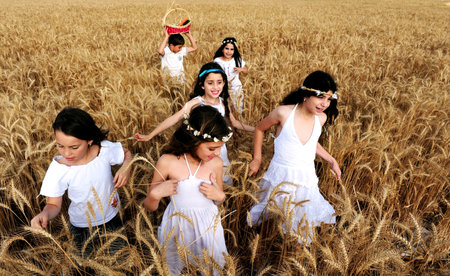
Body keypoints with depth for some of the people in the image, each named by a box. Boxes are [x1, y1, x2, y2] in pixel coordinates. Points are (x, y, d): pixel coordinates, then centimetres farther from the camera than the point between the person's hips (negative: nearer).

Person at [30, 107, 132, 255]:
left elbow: (126, 153, -3)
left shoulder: (105, 149, -25)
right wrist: (44, 214, -36)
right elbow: (54, 204, -13)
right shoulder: (58, 170, -26)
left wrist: (125, 168, -24)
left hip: (112, 217, 2)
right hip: (82, 226, -1)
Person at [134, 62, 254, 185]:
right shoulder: (195, 103, -17)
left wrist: (255, 129, 13)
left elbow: (234, 122, 12)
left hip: (220, 150, 5)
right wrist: (149, 136, -25)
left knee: (226, 184, 15)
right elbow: (174, 119, -21)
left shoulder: (223, 102, -2)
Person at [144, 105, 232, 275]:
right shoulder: (168, 162, -19)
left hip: (207, 228, 2)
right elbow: (150, 207, -6)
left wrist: (220, 196, -13)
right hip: (176, 228, -1)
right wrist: (155, 194, -26)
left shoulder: (216, 163, -10)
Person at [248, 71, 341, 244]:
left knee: (305, 226, 17)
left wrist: (331, 160, 14)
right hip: (279, 177, -3)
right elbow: (259, 129, 0)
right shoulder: (284, 113, -17)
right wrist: (256, 159, 3)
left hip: (306, 180, 4)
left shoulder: (321, 118, -3)